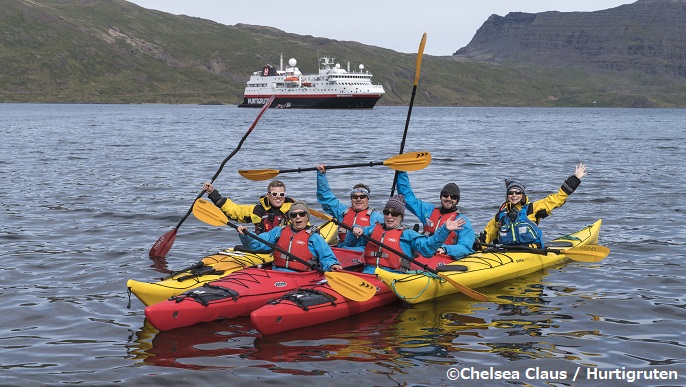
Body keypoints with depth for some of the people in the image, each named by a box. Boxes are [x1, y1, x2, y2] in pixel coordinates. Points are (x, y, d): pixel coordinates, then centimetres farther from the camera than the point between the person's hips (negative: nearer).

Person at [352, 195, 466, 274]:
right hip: (369, 271, 3)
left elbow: (427, 247, 2)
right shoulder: (374, 229, 28)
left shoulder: (407, 235, 17)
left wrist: (445, 230, -8)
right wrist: (356, 230, 6)